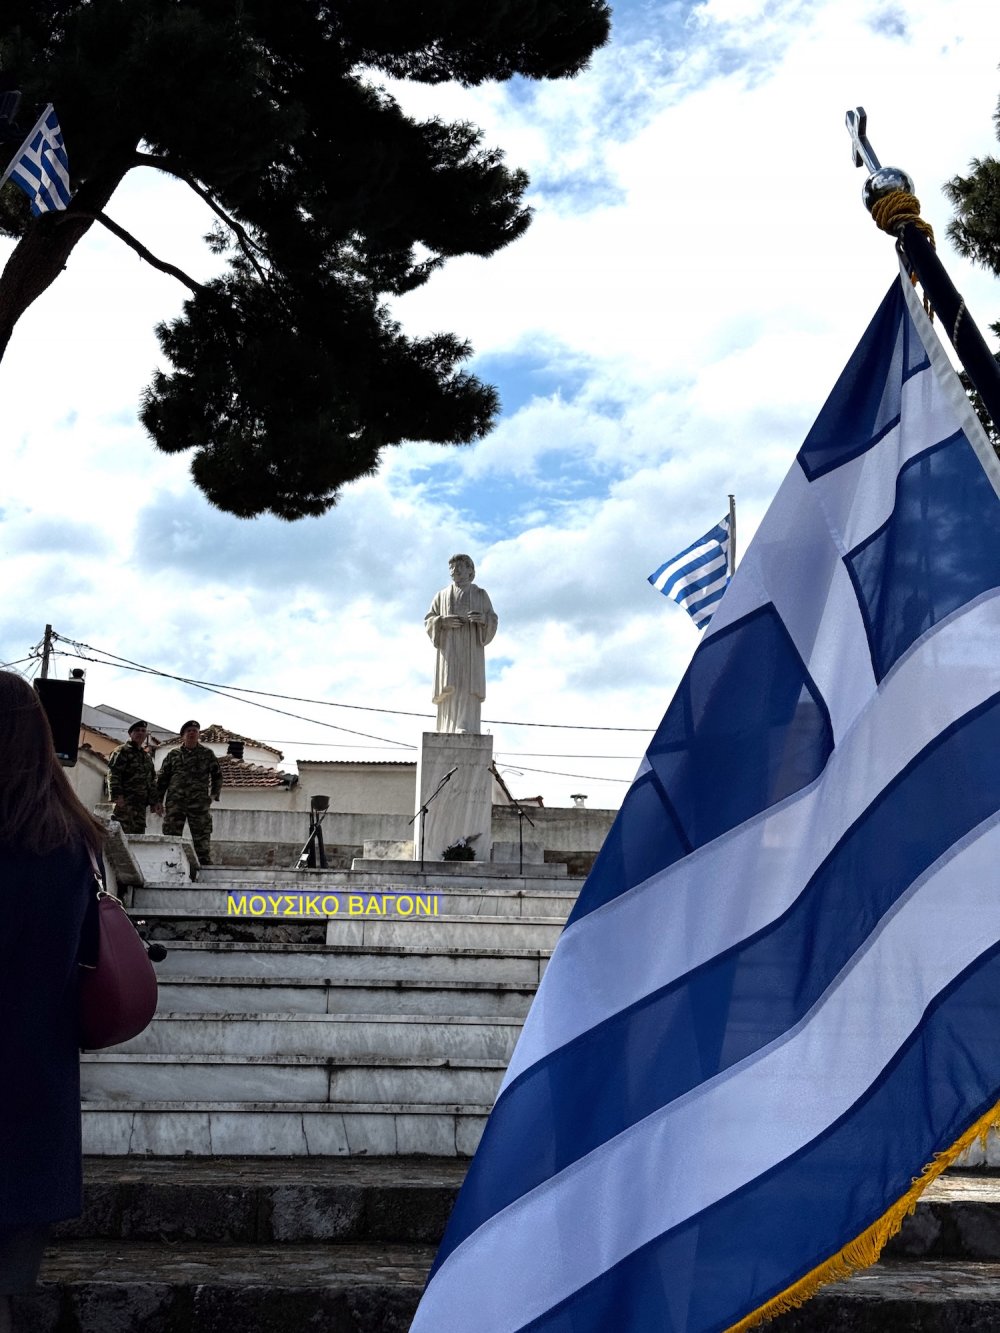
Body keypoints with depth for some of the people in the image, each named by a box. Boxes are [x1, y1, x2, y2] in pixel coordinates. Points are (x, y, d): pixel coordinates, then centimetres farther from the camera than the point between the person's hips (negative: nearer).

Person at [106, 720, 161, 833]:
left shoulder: (147, 756, 25)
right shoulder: (123, 751, 3)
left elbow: (151, 781, 26)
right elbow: (113, 774, -8)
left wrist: (155, 801, 16)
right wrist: (117, 795, -20)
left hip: (141, 803, 7)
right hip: (125, 801, -7)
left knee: (139, 832, 2)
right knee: (126, 832, -17)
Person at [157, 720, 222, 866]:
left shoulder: (207, 754, 9)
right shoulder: (173, 754, 10)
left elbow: (217, 775, 15)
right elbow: (162, 778, 12)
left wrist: (214, 794, 4)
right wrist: (158, 800, 8)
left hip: (199, 802, -1)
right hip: (175, 801, 1)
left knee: (201, 836, -1)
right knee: (171, 833, 1)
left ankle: (205, 863, 2)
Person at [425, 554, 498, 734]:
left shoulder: (481, 594, 15)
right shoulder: (442, 596, 18)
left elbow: (493, 621, 7)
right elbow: (428, 622, 11)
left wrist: (483, 619, -17)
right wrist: (444, 621, -11)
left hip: (471, 647, -2)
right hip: (449, 647, 2)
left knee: (469, 686, -19)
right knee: (449, 688, -13)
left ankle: (466, 729, -33)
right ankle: (448, 730, -11)